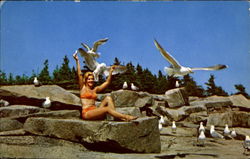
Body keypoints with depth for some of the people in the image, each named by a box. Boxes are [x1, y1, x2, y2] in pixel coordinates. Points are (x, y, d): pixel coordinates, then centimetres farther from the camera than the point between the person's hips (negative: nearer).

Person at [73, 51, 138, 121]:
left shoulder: (95, 89, 20)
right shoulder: (83, 88, 6)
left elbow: (107, 82, 22)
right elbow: (79, 74, -3)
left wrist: (110, 72, 13)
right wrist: (77, 61, -9)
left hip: (95, 111, 6)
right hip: (86, 113, -6)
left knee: (108, 98, -11)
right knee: (107, 109, -26)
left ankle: (117, 117, -26)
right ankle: (126, 117, -27)